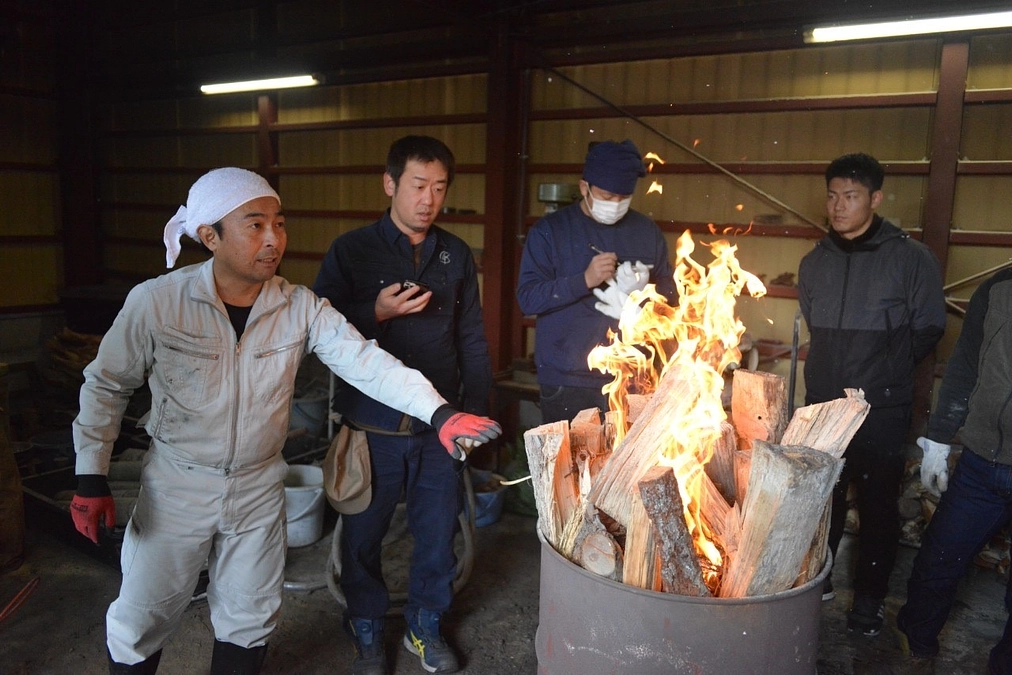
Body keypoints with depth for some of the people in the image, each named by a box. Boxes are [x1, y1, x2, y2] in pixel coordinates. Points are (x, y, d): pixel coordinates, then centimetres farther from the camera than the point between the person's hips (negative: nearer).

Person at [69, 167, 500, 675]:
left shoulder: (301, 308, -11)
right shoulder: (155, 302, -17)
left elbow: (367, 363, -21)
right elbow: (106, 386, -4)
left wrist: (439, 413, -34)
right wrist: (91, 477, -6)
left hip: (260, 488, 2)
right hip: (177, 486, -2)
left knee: (249, 622, 18)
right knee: (141, 620, 15)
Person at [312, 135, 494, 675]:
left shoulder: (456, 255, 5)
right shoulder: (352, 251, -5)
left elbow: (472, 341, 9)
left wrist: (475, 409, 4)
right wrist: (376, 314, -20)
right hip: (373, 426, -2)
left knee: (438, 533, 14)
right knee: (363, 535, 13)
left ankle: (425, 627, 38)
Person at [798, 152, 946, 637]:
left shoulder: (912, 259, -7)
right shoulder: (814, 262, 6)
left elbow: (928, 331, -1)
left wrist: (883, 374, 1)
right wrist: (842, 367, 12)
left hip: (882, 410, -3)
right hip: (822, 404, 4)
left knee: (877, 505, 9)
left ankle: (870, 598, 25)